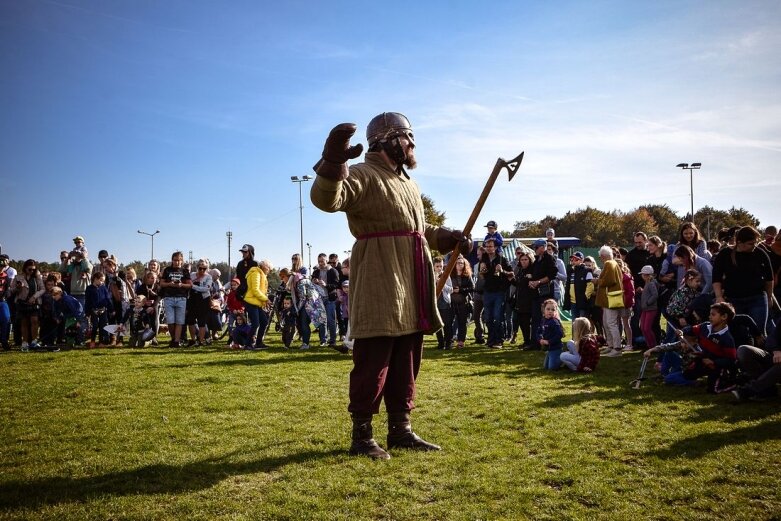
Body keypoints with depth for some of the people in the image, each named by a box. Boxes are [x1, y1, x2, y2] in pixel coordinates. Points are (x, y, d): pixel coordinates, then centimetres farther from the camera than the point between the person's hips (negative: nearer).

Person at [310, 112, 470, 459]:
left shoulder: (407, 183, 23)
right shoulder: (364, 175, -8)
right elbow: (326, 199, -27)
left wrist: (449, 238, 19)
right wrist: (332, 162, -45)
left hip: (411, 293, 9)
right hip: (379, 288, -9)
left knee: (406, 365, 13)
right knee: (372, 363, -4)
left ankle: (400, 429, 23)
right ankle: (361, 435, 7)